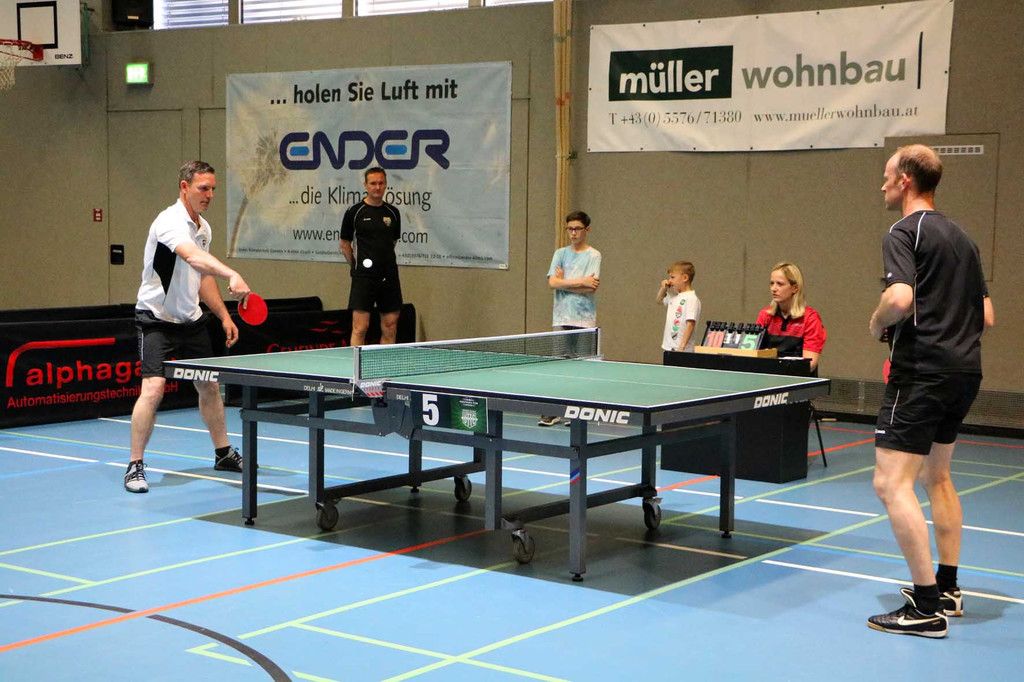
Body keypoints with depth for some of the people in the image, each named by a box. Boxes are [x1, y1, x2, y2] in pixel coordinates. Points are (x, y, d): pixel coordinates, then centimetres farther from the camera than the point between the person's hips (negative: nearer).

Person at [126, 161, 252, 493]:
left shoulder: (203, 228, 7)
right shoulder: (170, 222, -22)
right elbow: (194, 258, -42)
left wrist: (224, 315, 12)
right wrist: (232, 276, -57)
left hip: (191, 319, 8)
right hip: (156, 319, -8)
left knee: (210, 387, 14)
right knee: (153, 388, -19)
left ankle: (223, 453, 31)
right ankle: (135, 466, -8)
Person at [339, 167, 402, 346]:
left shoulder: (393, 212, 9)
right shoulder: (354, 212, -2)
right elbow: (345, 244, 6)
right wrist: (357, 265, 2)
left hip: (389, 276, 4)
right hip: (364, 277, -4)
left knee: (390, 328, 5)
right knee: (360, 327, -8)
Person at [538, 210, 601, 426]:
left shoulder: (593, 255, 1)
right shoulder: (560, 253, 11)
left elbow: (591, 288, -11)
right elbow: (552, 282, -3)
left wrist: (564, 283, -5)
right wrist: (581, 281, -10)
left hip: (584, 319, -3)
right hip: (561, 318, 3)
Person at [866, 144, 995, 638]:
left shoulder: (905, 233, -9)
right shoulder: (961, 237, 17)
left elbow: (901, 297, -25)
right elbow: (986, 316, 17)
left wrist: (877, 323, -7)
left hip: (922, 371, -10)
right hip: (964, 369, 10)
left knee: (891, 483, -9)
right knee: (936, 476, 22)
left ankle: (926, 607, -11)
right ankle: (947, 588, 28)